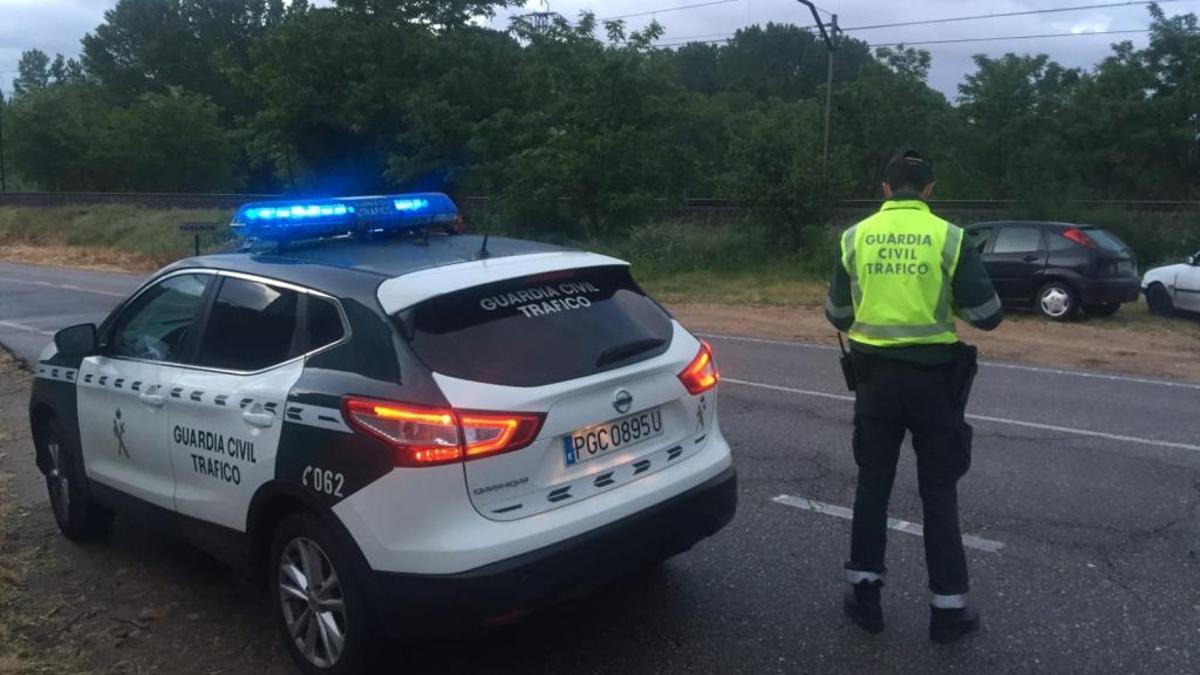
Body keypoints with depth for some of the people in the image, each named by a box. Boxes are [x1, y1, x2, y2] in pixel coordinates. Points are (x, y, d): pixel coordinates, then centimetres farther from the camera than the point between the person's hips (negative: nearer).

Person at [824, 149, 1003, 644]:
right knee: (938, 493, 8)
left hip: (874, 374, 2)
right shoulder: (949, 237, -6)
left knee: (872, 485, 13)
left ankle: (864, 594, 19)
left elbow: (837, 316, 8)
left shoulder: (854, 237, 1)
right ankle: (948, 608, 16)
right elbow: (987, 315, -5)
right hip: (933, 376, -1)